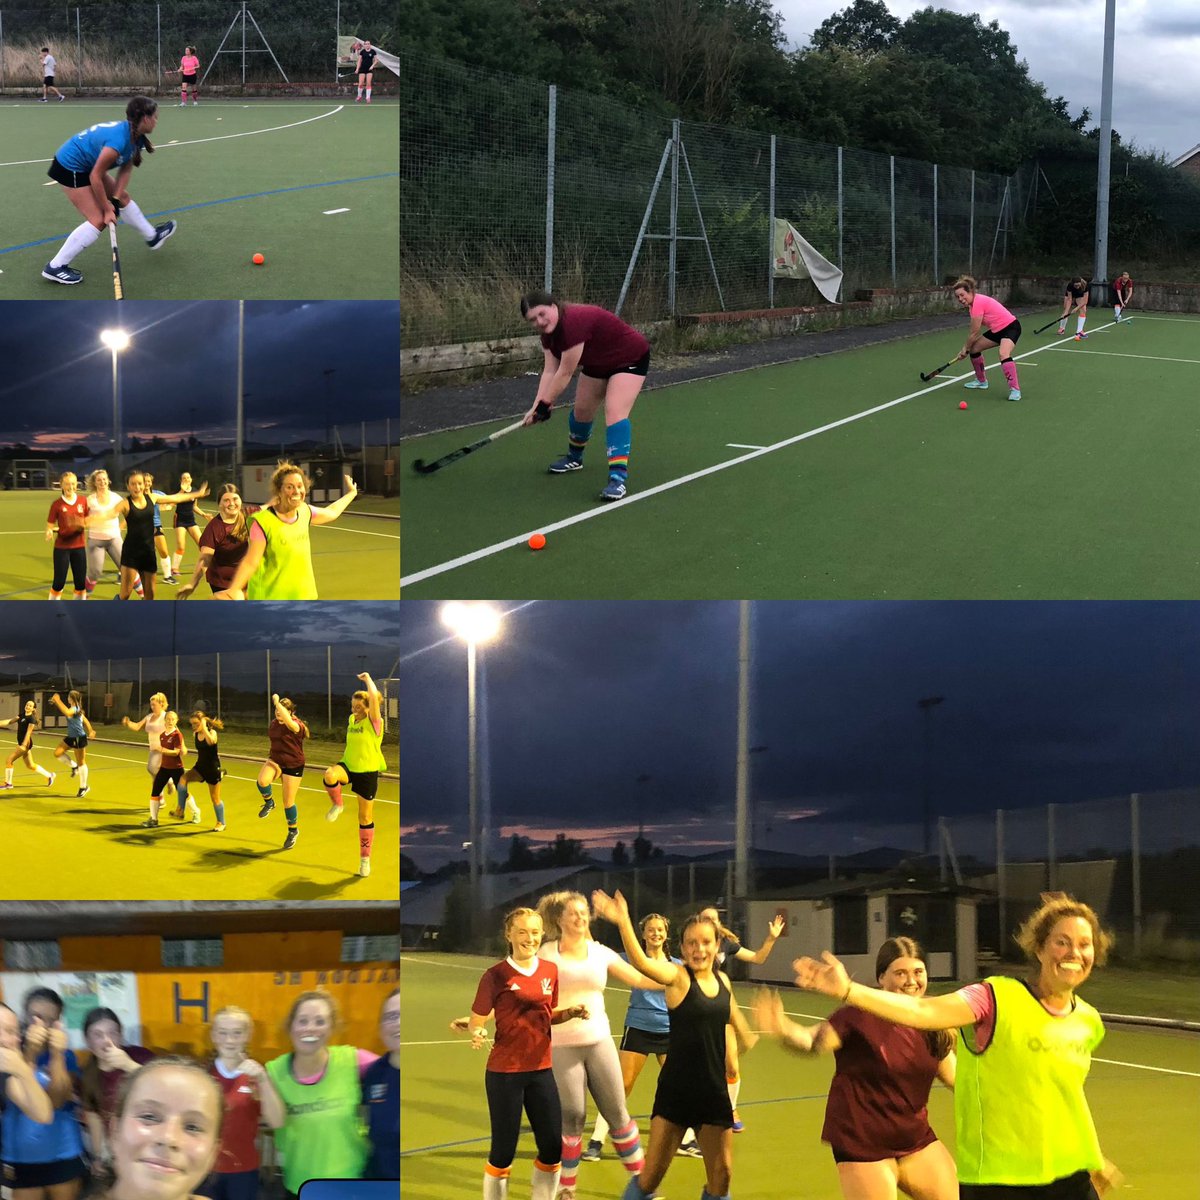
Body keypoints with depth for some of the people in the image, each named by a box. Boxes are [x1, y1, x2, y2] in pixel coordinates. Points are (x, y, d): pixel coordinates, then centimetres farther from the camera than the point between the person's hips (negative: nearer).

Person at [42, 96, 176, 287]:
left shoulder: (136, 136, -6)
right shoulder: (119, 141, -35)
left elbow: (126, 169, 0)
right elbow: (95, 177, -27)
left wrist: (115, 199, -10)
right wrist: (107, 208, -17)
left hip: (87, 164, 9)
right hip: (69, 168, -9)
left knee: (123, 198, 20)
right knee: (98, 220, -10)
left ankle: (152, 236, 44)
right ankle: (55, 267, -7)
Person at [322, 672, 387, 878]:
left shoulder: (374, 722, -13)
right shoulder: (352, 720, 6)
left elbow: (374, 697, -29)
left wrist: (368, 679, -15)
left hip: (367, 772, -4)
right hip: (348, 766, 4)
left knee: (365, 818, 5)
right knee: (330, 775, -35)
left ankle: (365, 859, 20)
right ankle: (337, 805, -7)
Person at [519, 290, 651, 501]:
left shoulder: (574, 323, -38)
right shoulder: (549, 332, -11)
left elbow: (565, 373, -32)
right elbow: (549, 372, -11)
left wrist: (545, 404, -22)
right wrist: (537, 405, -22)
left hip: (630, 359, -9)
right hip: (599, 363, 9)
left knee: (615, 412, -25)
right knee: (581, 410, 19)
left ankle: (619, 476, -31)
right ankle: (574, 458, 46)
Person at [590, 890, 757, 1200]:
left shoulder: (723, 979, 4)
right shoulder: (678, 976, -12)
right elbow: (641, 963, -33)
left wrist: (746, 1035, 40)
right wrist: (623, 922, -47)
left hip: (714, 1090, 5)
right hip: (676, 1090, -5)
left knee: (721, 1174, 7)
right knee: (653, 1171, -2)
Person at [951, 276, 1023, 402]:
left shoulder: (978, 303, -25)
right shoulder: (972, 302, 4)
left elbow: (974, 333, -18)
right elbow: (976, 332, 10)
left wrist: (965, 349, -4)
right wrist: (966, 348, 6)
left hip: (1010, 327, -10)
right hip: (997, 330, 10)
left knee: (1004, 354, -34)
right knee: (974, 348, 14)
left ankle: (1015, 389, -32)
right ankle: (981, 381, 33)